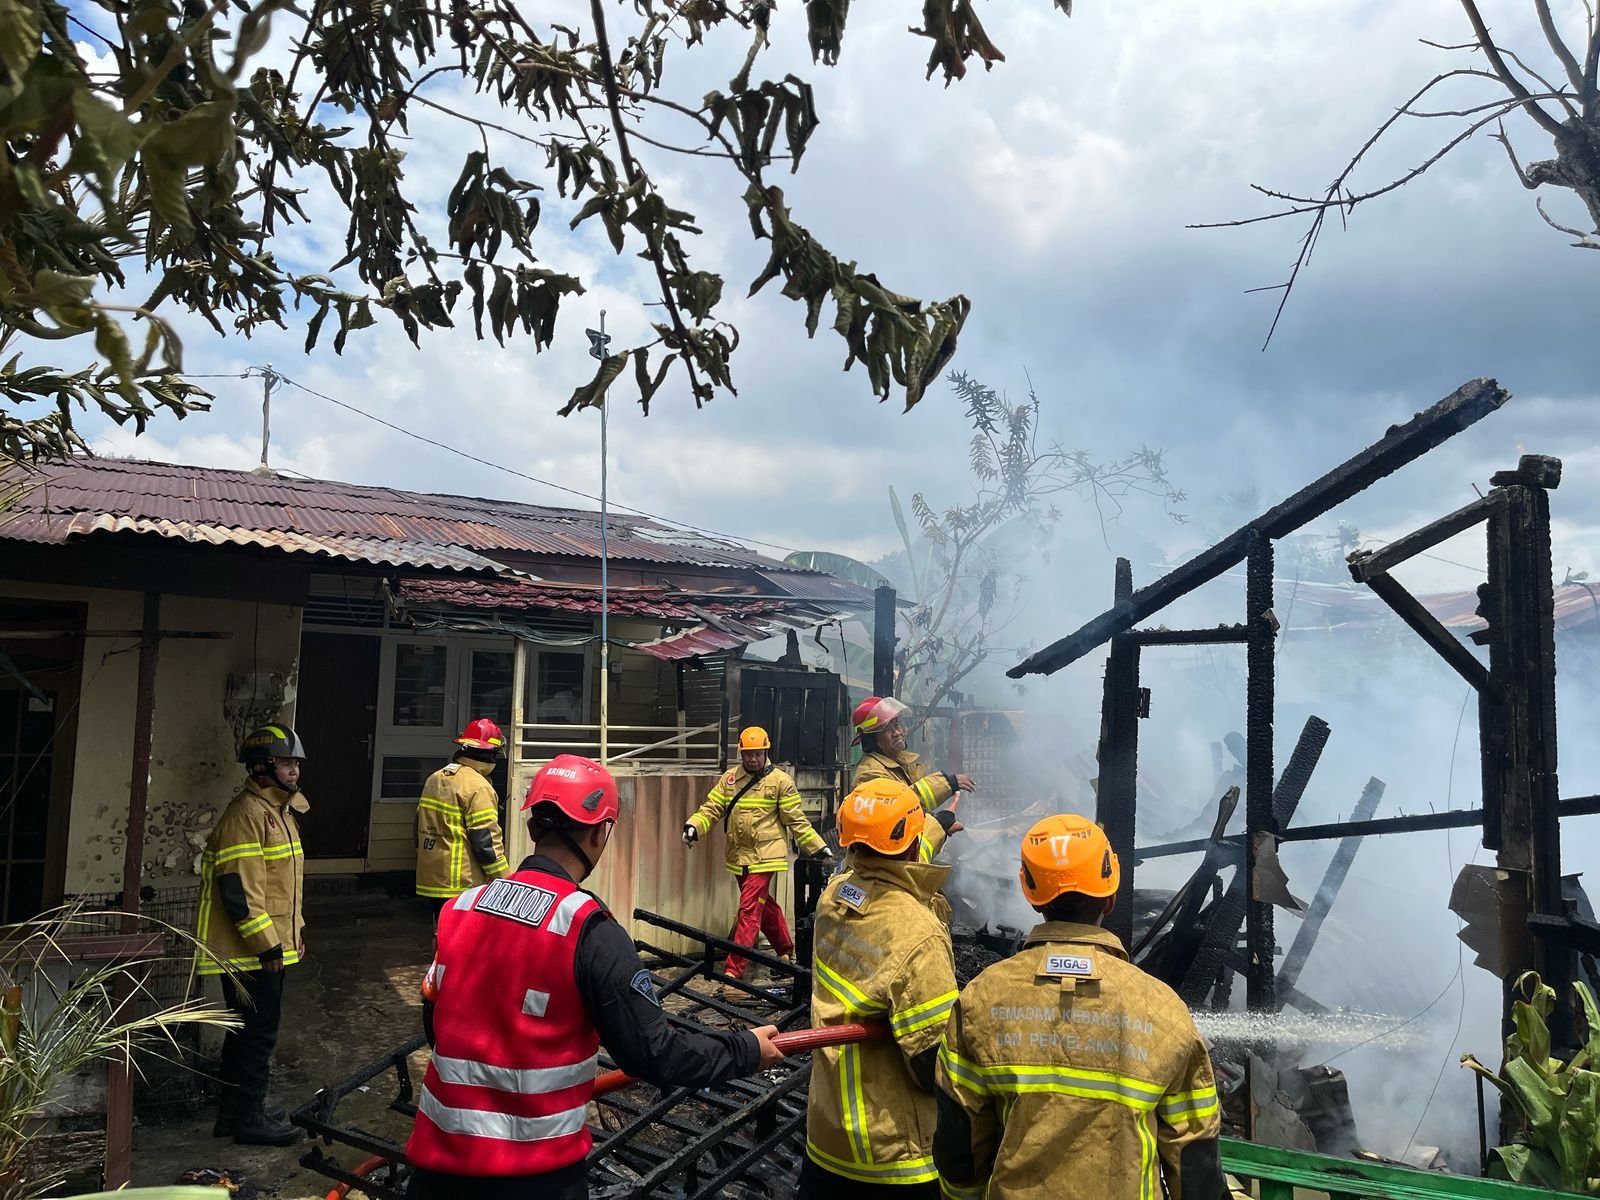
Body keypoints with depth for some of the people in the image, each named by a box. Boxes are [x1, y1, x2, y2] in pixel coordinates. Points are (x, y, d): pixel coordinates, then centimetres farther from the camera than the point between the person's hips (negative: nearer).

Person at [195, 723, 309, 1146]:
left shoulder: (279, 810, 14)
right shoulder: (247, 814, -19)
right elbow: (239, 890, -24)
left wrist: (295, 930, 23)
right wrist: (268, 947, -21)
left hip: (271, 947, 10)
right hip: (251, 952, -10)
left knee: (249, 1030, 19)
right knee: (258, 1032, -1)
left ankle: (234, 1110, 31)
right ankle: (249, 1119, 11)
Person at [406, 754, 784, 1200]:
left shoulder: (458, 908, -2)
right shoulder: (591, 932, -18)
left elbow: (436, 1027, 11)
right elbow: (652, 1055, -15)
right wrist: (747, 1050, -1)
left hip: (439, 1159, 4)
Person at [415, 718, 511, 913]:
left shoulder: (434, 779, 10)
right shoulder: (478, 787, -16)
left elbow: (421, 830, 18)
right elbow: (486, 842, -18)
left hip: (431, 881, 8)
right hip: (464, 885, -8)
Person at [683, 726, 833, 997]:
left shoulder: (780, 780, -5)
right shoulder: (730, 779, 7)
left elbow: (797, 821, -2)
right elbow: (711, 808, 2)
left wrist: (818, 847, -5)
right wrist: (693, 825, -17)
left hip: (764, 856, -5)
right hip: (739, 856, 5)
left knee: (749, 911, -11)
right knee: (764, 906, 19)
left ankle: (734, 973, -12)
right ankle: (786, 951, 40)